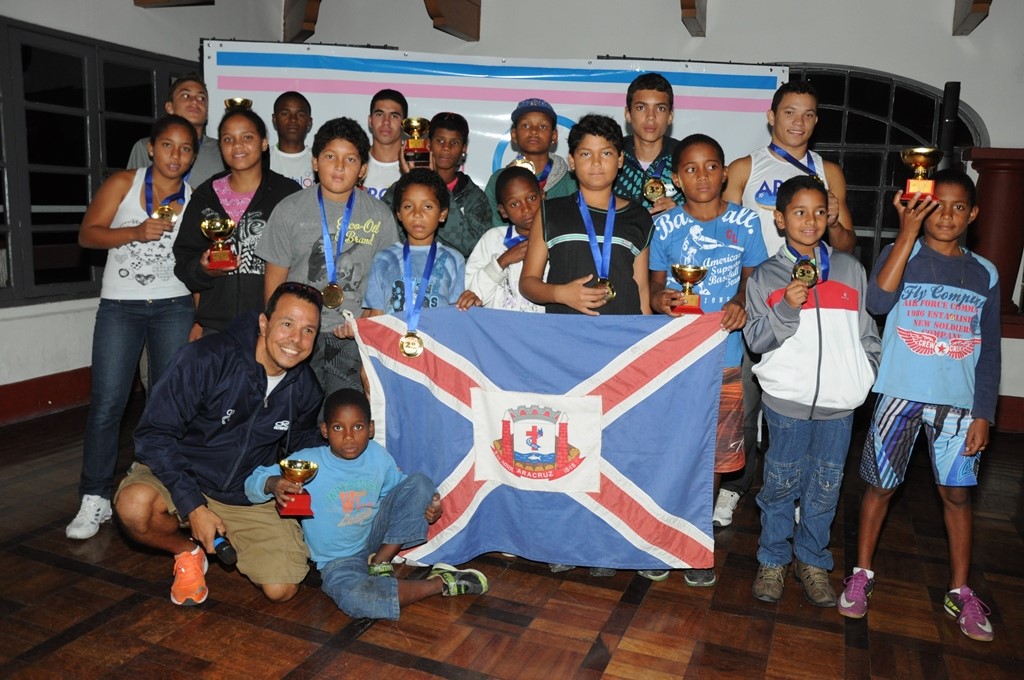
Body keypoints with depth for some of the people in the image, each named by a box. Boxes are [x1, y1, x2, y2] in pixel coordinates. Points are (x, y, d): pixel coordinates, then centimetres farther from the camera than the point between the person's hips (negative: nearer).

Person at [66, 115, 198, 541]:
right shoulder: (123, 184, 3)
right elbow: (87, 234, -2)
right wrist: (137, 232, -17)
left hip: (174, 307, 1)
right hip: (119, 306, -1)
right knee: (106, 404, -3)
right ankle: (95, 499, 8)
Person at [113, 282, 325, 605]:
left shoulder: (305, 387, -7)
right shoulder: (206, 359, -23)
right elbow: (154, 434, -20)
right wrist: (193, 506, -24)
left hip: (251, 496, 3)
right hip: (184, 477, -2)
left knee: (281, 589, -11)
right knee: (135, 506, -35)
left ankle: (231, 540, 22)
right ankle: (187, 551, 1)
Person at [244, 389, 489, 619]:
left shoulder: (379, 456, -7)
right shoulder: (308, 462, -18)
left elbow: (397, 486, 10)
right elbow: (253, 482, -15)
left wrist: (429, 505, -9)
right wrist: (273, 484, -40)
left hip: (376, 538, 4)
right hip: (338, 560, -3)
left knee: (420, 483, -11)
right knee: (353, 599, -38)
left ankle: (381, 561, -7)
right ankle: (439, 583, -18)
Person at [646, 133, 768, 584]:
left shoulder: (744, 221, 0)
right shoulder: (665, 225, -1)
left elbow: (753, 277, 8)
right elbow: (655, 283, 4)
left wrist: (740, 303, -13)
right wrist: (661, 299, -19)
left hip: (723, 356, 1)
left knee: (713, 454, 10)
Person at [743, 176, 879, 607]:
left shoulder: (849, 269, 10)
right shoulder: (765, 276, 2)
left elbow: (867, 332, 14)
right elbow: (755, 338, -6)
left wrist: (868, 377, 5)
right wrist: (787, 308, -20)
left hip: (839, 399, 3)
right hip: (787, 398, -2)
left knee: (825, 486, 11)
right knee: (781, 483, 6)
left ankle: (812, 561, 28)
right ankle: (773, 560, 23)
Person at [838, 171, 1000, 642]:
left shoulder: (985, 274, 6)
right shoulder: (900, 254, -4)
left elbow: (988, 351, 7)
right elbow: (877, 302, -25)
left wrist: (983, 413, 1)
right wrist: (908, 233, -26)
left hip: (959, 403, 2)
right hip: (900, 395, -2)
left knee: (957, 493, 8)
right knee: (880, 485, 8)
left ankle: (960, 593, 25)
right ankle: (862, 574, 24)